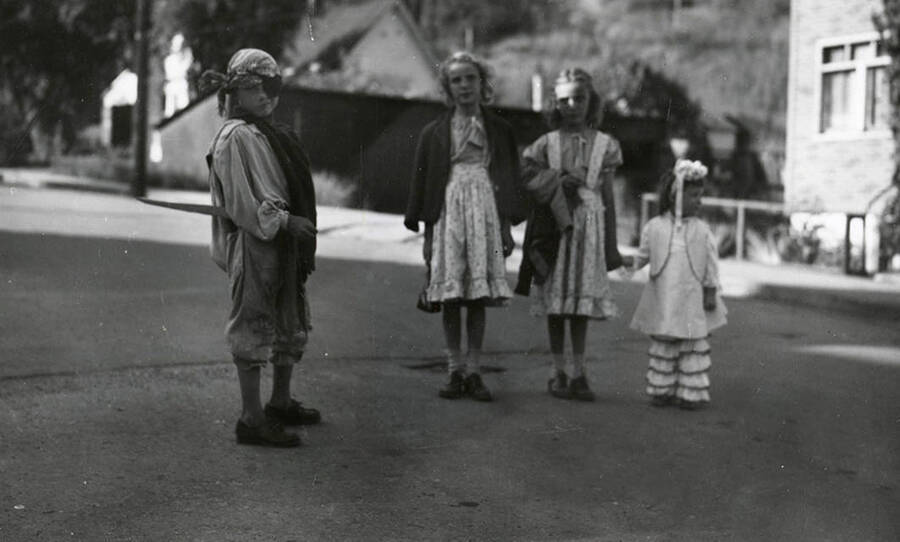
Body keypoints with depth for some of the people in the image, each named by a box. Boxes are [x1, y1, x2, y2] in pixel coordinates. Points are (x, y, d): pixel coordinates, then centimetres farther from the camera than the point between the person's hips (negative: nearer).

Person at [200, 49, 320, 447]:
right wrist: (283, 221, -21)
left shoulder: (266, 133, 17)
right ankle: (251, 420, 1)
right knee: (254, 328, -5)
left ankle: (281, 403, 31)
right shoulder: (236, 137, -12)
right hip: (253, 246, -10)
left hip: (281, 245, 10)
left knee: (291, 327, 17)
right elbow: (241, 200, -19)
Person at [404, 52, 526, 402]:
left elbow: (510, 180, 11)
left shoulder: (499, 130, 10)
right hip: (449, 211, 0)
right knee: (450, 297, -2)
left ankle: (474, 372, 7)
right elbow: (422, 184, 7)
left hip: (486, 211, 0)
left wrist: (507, 226, 4)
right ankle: (455, 371, 7)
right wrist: (427, 232, 2)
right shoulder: (434, 133, 7)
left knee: (479, 297, 0)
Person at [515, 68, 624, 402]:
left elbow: (608, 195, 7)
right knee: (555, 299, 1)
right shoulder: (547, 143, 6)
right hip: (554, 224, 0)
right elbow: (525, 174, 0)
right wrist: (558, 180, -13)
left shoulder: (604, 145, 7)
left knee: (582, 300, 0)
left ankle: (579, 373, 7)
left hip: (588, 225, 0)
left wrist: (611, 244, 5)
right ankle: (558, 372, 10)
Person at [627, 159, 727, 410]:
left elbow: (711, 264, 2)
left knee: (694, 347, 3)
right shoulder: (654, 227, -1)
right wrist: (629, 265, -2)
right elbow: (643, 255, 10)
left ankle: (692, 392, 11)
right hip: (664, 300, 0)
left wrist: (711, 292, 0)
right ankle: (661, 389, 18)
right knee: (663, 346, 8)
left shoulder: (702, 230, 0)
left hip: (693, 300, 0)